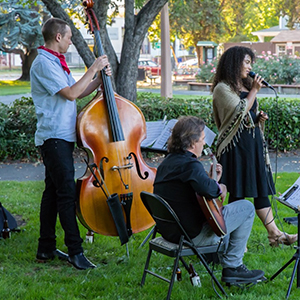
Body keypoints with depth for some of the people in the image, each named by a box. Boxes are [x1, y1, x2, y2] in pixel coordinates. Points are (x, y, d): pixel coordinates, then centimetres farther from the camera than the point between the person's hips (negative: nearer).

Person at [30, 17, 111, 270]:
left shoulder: (56, 62, 19)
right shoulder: (44, 63, -13)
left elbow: (78, 93, 16)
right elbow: (71, 93, -21)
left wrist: (99, 79, 2)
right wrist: (93, 69, -13)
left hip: (61, 137, 10)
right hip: (54, 137, -10)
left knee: (54, 192, 12)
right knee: (67, 193, -11)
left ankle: (46, 249, 18)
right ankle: (75, 251, -8)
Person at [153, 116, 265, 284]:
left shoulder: (167, 162, 9)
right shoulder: (190, 164, -21)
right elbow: (208, 190, -40)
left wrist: (211, 178, 14)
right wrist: (220, 188, -19)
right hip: (194, 235, -10)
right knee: (247, 207, 0)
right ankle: (233, 267, 7)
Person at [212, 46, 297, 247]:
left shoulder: (246, 86, 18)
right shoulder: (222, 88, -9)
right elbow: (240, 111, -18)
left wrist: (260, 117, 5)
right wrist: (254, 91, -11)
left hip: (254, 143, 8)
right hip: (236, 145, -8)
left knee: (261, 189, 7)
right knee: (238, 193, -3)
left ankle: (274, 234, 9)